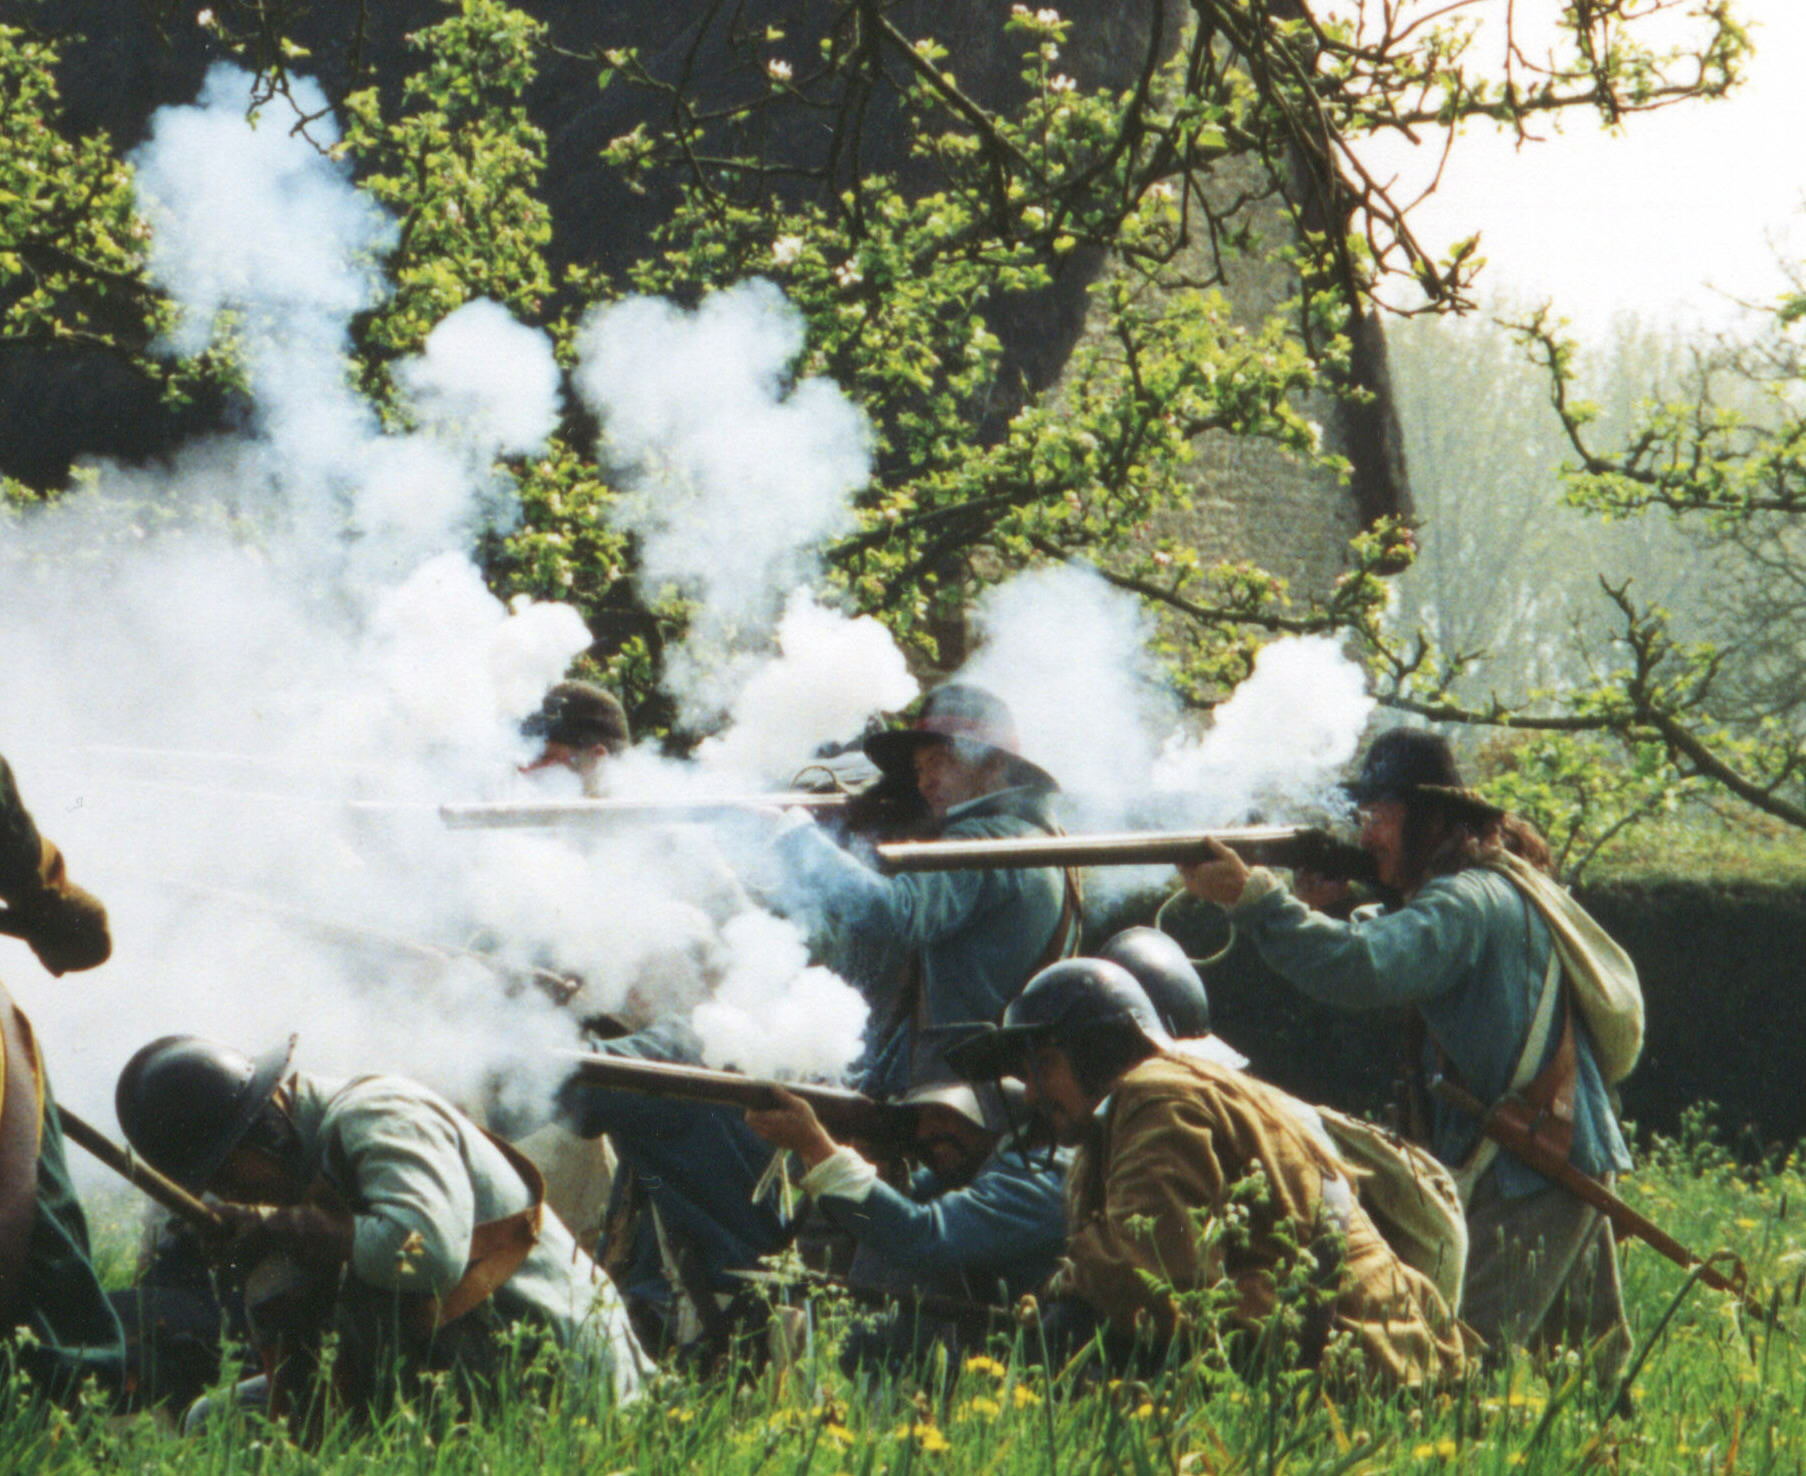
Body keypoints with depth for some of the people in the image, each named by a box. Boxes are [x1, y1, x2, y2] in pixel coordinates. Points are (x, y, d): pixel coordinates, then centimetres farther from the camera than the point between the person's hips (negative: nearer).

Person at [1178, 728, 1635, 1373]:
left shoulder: (1470, 901, -16)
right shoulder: (1498, 887, 17)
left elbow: (1364, 971, -31)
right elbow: (1397, 948, 22)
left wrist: (1253, 897, -32)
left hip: (1528, 1174, -10)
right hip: (1576, 1164, 10)